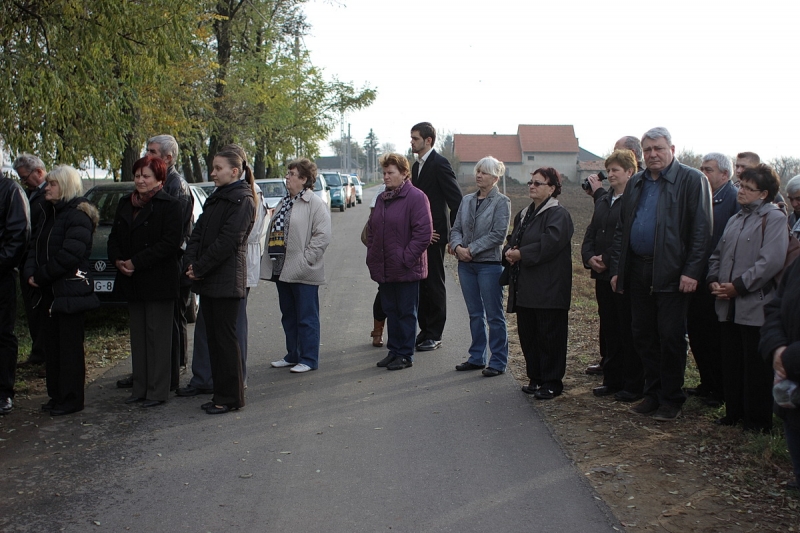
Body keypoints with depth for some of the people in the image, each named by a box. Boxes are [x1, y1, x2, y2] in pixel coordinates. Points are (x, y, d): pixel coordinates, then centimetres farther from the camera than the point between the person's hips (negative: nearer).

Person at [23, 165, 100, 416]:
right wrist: (31, 272, -4)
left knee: (70, 347, -2)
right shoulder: (50, 214, 17)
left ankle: (71, 399, 5)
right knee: (52, 345, 12)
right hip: (50, 291, 9)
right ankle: (56, 396, 21)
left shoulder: (78, 216, -12)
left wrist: (42, 275, -14)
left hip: (70, 291, -9)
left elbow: (70, 255, -21)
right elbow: (35, 248, 14)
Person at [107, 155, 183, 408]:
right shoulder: (125, 204, 14)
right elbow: (114, 237, 16)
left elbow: (171, 242, -17)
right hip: (132, 282, 7)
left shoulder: (169, 205, -8)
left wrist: (136, 262, -18)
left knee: (158, 336, -1)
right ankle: (139, 388, 19)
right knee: (137, 336, 12)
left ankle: (157, 391, 5)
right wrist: (118, 260, -6)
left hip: (159, 281, -7)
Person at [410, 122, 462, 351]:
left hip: (433, 235, -8)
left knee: (434, 285, 0)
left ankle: (434, 335, 8)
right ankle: (425, 330, 21)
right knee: (421, 283, 12)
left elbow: (456, 200, -15)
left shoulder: (439, 164, -12)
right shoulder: (417, 165, 15)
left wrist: (455, 235, -12)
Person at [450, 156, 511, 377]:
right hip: (466, 264, 6)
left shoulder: (501, 202, -6)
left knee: (494, 315, 1)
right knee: (475, 314, 13)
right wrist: (458, 246, -11)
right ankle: (477, 357, 23)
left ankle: (498, 361, 8)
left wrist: (471, 249, -17)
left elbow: (498, 234, -14)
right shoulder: (467, 200, 11)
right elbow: (456, 228, 10)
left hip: (490, 264, -6)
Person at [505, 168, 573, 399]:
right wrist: (509, 252, -1)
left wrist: (520, 254, -16)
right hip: (525, 289, 9)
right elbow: (513, 241, 23)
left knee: (549, 337, -2)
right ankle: (535, 378, 23)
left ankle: (551, 383, 7)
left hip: (548, 290, -8)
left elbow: (548, 245, -21)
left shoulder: (558, 215, -9)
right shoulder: (523, 215, 18)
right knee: (527, 335, 12)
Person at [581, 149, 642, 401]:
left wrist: (607, 260, -18)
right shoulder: (603, 202, 16)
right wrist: (589, 257, -3)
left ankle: (633, 385, 9)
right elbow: (590, 234, 16)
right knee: (608, 330, 13)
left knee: (628, 332, 0)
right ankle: (612, 380, 23)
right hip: (603, 276, 8)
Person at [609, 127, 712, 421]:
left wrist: (692, 272, -16)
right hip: (638, 272, 6)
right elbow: (621, 229, 18)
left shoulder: (692, 180, -3)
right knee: (643, 336, 10)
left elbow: (701, 230, -9)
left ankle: (671, 398, 11)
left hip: (672, 273, -6)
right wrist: (617, 269, 11)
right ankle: (653, 393, 21)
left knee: (670, 336, -1)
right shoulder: (635, 184, 15)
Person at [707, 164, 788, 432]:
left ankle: (758, 420, 11)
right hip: (729, 306, 7)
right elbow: (718, 254, 20)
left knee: (756, 367, 1)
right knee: (731, 363, 13)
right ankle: (734, 412, 24)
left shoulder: (773, 218, -7)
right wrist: (713, 280, 1)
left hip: (755, 306, -7)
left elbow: (771, 261, -18)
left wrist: (738, 286, -17)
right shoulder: (736, 219, 17)